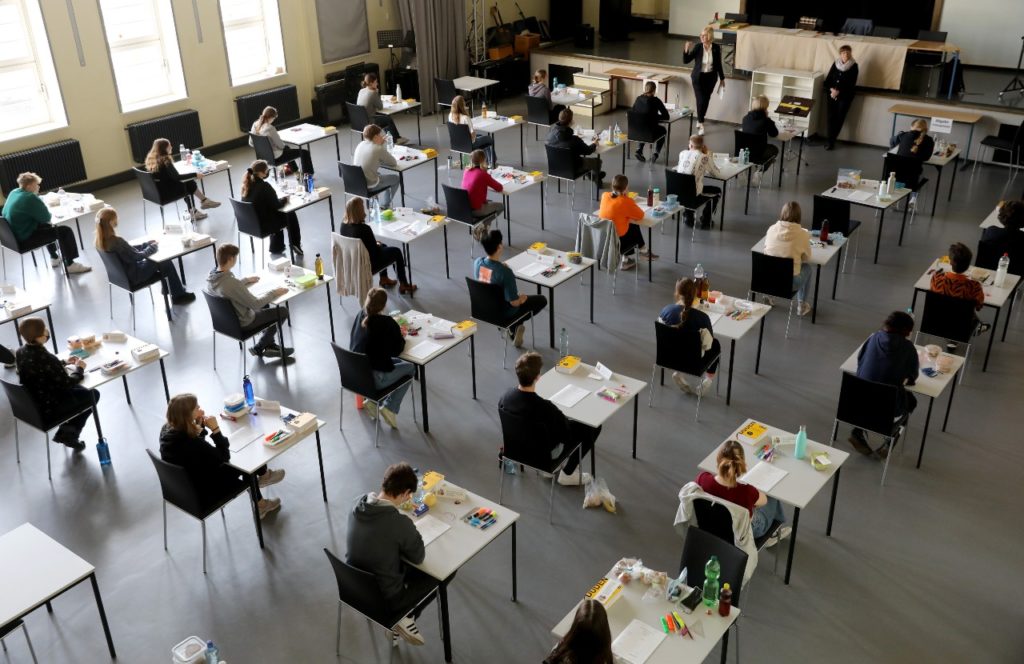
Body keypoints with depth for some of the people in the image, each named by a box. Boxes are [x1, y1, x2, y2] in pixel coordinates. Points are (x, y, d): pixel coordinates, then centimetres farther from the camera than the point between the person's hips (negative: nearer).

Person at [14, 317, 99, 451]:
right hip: (48, 407, -8)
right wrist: (79, 369, -3)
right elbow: (67, 384, -20)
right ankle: (69, 434, 17)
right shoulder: (47, 358, -32)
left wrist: (64, 362, 11)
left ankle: (65, 431, 23)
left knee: (78, 390, 27)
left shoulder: (21, 352, -7)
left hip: (31, 403, 8)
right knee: (93, 395, 13)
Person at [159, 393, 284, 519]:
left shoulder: (167, 429, -14)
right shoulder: (192, 444, -39)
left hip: (185, 486, 7)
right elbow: (224, 457, -23)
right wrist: (215, 429, -27)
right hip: (203, 491, -7)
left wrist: (199, 425, -12)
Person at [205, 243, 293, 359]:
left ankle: (269, 345, 35)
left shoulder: (211, 276, -11)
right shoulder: (232, 283, -38)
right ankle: (259, 348, 19)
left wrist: (247, 280, 21)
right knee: (283, 312, 4)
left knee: (264, 305, 29)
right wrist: (274, 293, -15)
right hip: (242, 324, -9)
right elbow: (256, 304, -28)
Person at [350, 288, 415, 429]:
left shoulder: (360, 315, 1)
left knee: (395, 362, 28)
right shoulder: (388, 322, -17)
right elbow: (397, 349, -6)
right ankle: (390, 408, 10)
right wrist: (400, 336, 13)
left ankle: (373, 402, 18)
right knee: (410, 367, 16)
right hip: (374, 379, -6)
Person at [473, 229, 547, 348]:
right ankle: (515, 325, 13)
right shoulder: (505, 272, -35)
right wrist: (522, 298, -6)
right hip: (503, 314, -6)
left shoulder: (477, 262, -15)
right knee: (542, 300, 14)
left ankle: (513, 330, 31)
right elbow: (514, 302, -27)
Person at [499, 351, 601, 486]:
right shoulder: (546, 409, -37)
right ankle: (568, 474, 18)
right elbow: (567, 437, -20)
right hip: (545, 453, -6)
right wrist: (565, 420, 3)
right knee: (593, 426, 7)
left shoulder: (504, 397, -20)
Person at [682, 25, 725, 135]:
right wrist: (686, 50, -28)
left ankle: (699, 120, 34)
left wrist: (722, 78, 8)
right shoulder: (698, 47, -13)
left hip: (711, 77, 2)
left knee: (706, 100, 11)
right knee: (701, 100, -8)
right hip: (698, 77, -2)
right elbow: (685, 61, -11)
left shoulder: (716, 48, -9)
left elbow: (718, 64, 3)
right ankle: (701, 124, 4)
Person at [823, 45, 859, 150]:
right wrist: (831, 89, -11)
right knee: (831, 117, 0)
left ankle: (831, 141, -1)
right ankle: (830, 141, 6)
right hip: (831, 94, 3)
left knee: (839, 118, -4)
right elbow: (828, 79, 6)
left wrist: (838, 91, -16)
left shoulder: (854, 66, -4)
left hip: (845, 96, -3)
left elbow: (851, 84, -8)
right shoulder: (836, 63, 5)